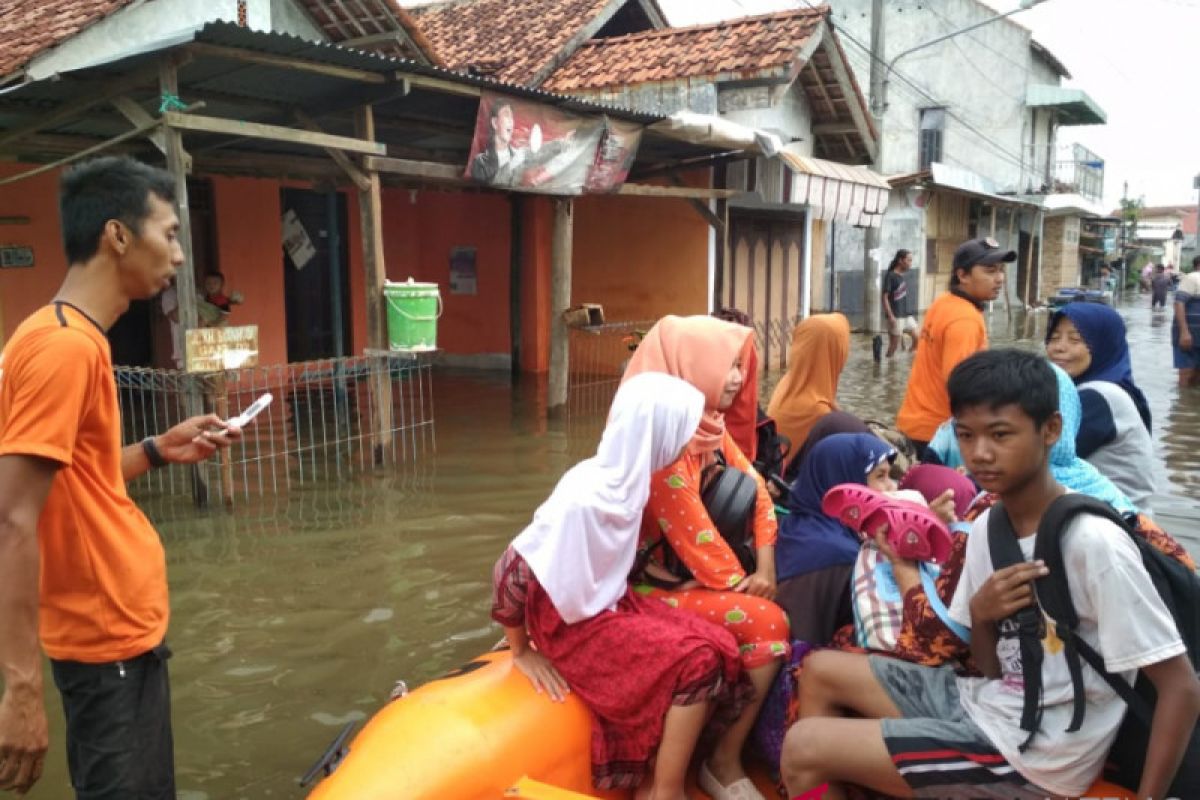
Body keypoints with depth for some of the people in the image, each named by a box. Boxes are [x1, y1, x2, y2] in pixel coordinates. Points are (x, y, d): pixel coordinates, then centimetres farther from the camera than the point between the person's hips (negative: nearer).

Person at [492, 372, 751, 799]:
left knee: (719, 647, -5)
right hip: (573, 625, -8)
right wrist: (522, 652, -13)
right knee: (698, 661, -17)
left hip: (612, 604, 8)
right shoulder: (585, 497, -29)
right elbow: (512, 568, -25)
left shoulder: (626, 479, -4)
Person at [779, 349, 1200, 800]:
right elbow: (996, 670, 8)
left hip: (1030, 756, -8)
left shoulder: (1094, 544, -22)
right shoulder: (987, 525, 1)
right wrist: (981, 616, -12)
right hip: (983, 705, 8)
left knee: (803, 749, -13)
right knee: (822, 671, 14)